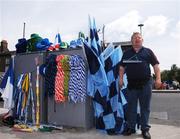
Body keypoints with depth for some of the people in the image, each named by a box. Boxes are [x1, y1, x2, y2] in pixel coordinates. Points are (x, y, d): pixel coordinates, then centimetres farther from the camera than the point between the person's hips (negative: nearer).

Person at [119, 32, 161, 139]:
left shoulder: (148, 52, 7)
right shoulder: (127, 53, 13)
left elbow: (156, 65, 3)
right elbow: (122, 67, 14)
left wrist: (158, 78, -8)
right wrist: (121, 78, 3)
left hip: (145, 83, -1)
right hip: (131, 84, 2)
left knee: (145, 107, 5)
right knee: (131, 107, 8)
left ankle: (145, 129, 16)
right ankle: (131, 127, 20)